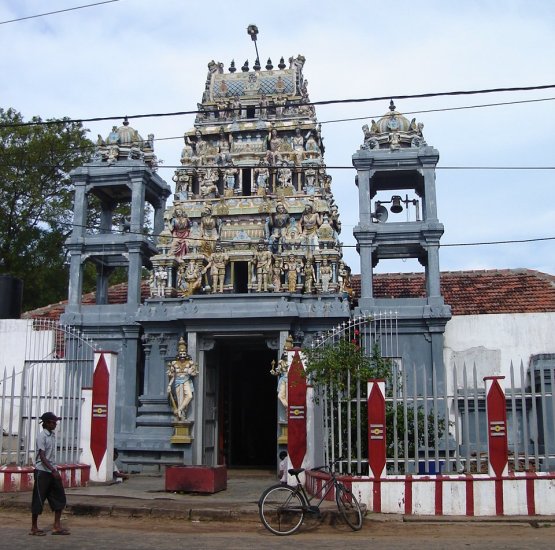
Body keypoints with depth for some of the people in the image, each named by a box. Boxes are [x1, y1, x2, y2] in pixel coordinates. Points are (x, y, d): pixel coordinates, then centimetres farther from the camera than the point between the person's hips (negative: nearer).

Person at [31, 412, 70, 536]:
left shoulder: (52, 435, 11)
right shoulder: (41, 436, -14)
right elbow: (42, 456, -19)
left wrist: (55, 469, 16)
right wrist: (53, 471, -24)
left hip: (52, 470, 8)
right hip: (42, 471, -8)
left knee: (59, 498, 6)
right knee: (38, 500, 1)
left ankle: (57, 526, 11)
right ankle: (34, 528, 13)